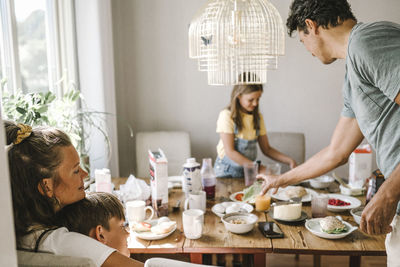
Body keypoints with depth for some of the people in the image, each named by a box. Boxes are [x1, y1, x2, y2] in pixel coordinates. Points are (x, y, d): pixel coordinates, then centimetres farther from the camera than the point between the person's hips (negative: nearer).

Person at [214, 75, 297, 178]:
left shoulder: (258, 117, 7)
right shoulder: (227, 115, -11)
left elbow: (266, 149, 11)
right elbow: (230, 152, -15)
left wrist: (289, 161, -4)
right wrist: (259, 168, -20)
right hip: (227, 172, -5)